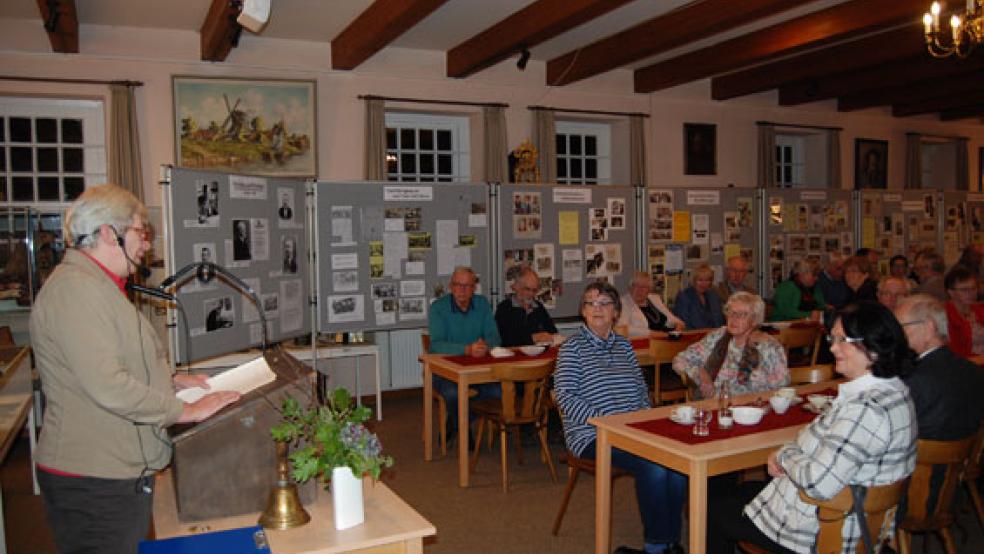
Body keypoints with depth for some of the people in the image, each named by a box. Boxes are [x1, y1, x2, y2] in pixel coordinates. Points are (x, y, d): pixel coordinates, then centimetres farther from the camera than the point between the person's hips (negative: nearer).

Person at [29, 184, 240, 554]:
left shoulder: (100, 286, 16)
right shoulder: (74, 288, -19)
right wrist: (184, 411, -18)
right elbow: (108, 387, -26)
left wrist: (171, 381, 9)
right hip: (93, 482, -10)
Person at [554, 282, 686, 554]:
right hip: (592, 434, -5)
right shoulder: (572, 347, 0)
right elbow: (565, 398, -9)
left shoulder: (623, 345, 17)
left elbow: (642, 389, 21)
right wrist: (607, 420, -17)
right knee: (653, 466, -28)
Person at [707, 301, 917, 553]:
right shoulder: (892, 388, 1)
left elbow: (818, 483, -33)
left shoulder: (867, 409, -32)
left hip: (822, 533, -10)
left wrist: (784, 455, -13)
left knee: (714, 511, 8)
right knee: (744, 489, 29)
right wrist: (788, 454, -4)